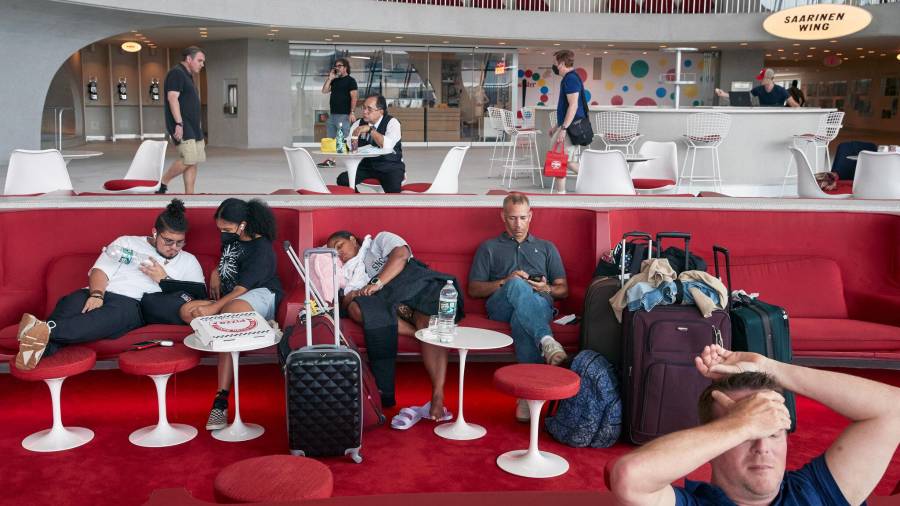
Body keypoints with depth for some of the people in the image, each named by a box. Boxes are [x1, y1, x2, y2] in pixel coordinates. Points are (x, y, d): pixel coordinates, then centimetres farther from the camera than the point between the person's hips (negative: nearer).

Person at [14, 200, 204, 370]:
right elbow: (100, 270, 10)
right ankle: (44, 348, -56)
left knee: (117, 313, -40)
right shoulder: (127, 242, 23)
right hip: (100, 294, 2)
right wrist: (96, 294, -11)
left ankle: (47, 330, -57)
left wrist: (164, 279, 2)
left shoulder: (188, 262, 23)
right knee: (71, 303, -35)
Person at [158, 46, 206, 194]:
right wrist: (178, 124, -24)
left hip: (193, 126, 10)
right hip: (182, 126, -10)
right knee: (188, 159, -17)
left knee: (193, 162, 5)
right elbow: (172, 98, -17)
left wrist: (199, 131, 24)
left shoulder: (188, 76, 22)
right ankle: (162, 184, -3)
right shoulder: (177, 73, -7)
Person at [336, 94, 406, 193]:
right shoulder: (358, 124, 6)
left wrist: (370, 129, -32)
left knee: (393, 189, -33)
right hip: (366, 166, 5)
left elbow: (387, 146, -27)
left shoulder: (392, 123, -9)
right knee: (343, 179, -16)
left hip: (389, 167, -5)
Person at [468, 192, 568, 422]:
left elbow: (563, 289, 24)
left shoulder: (546, 248, 32)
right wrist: (505, 282, -2)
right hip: (501, 306, -1)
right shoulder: (489, 248, 27)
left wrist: (547, 288, -1)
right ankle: (546, 341, -58)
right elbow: (474, 289, 15)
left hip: (540, 304, 1)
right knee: (518, 286, -39)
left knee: (521, 319, -39)